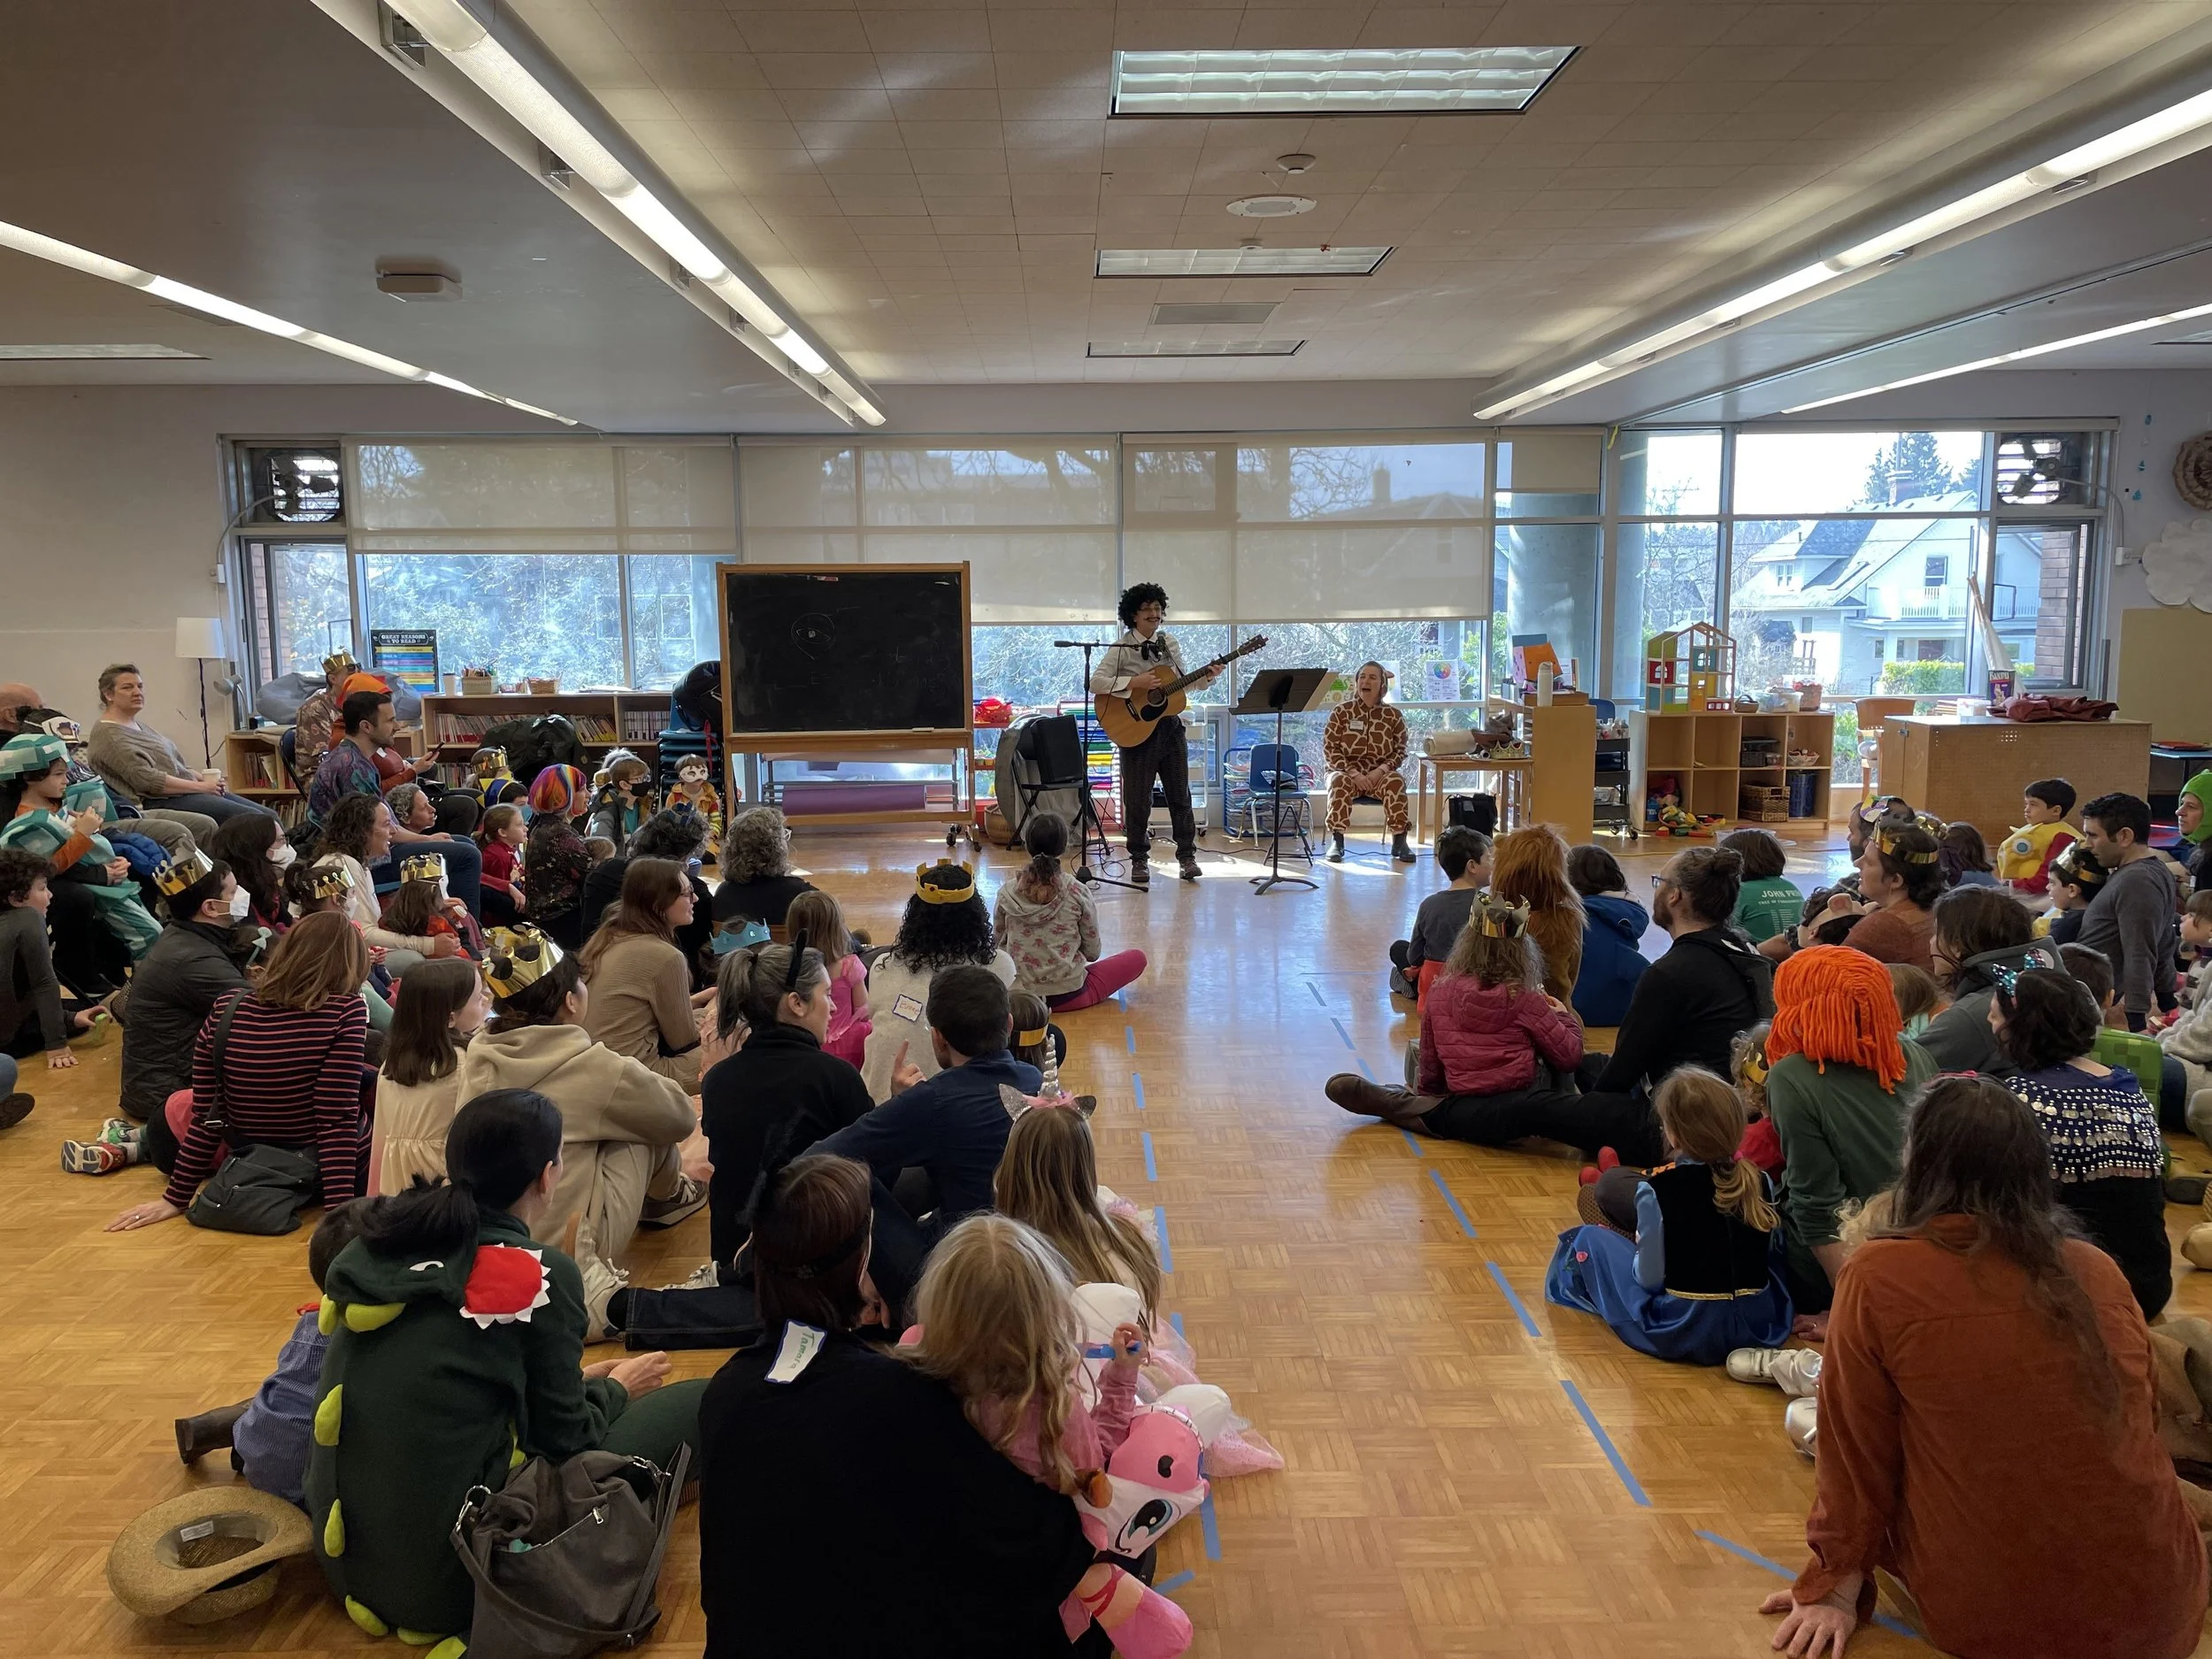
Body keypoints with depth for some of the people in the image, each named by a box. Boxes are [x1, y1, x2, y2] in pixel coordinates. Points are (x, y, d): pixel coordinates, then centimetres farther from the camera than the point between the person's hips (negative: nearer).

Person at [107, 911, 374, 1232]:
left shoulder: (225, 1011, -8)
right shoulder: (346, 1010, -19)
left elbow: (206, 1116, -4)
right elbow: (338, 1118, -25)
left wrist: (176, 1198, 5)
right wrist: (340, 1208, -24)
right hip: (338, 1171, -5)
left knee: (180, 1105, 32)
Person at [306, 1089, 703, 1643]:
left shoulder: (379, 1246, 4)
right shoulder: (538, 1274, -14)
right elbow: (564, 1447, -4)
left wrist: (572, 1380, 24)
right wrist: (615, 1390, 17)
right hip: (447, 1577, -7)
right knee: (694, 1404, 0)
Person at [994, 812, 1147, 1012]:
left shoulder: (1007, 893, -8)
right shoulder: (1077, 892, -14)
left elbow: (998, 945, 5)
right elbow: (1093, 953, -4)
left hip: (1018, 994, 3)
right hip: (1068, 995, -3)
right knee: (1137, 958, 15)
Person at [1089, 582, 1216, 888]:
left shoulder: (1169, 643, 8)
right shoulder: (1121, 648, -8)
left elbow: (1182, 683, 16)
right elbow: (1096, 683, -17)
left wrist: (1207, 678, -2)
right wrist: (1135, 683, -23)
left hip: (1170, 726, 4)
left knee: (1179, 794, 7)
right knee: (1138, 799, 1)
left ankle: (1187, 856, 15)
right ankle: (1139, 861, 12)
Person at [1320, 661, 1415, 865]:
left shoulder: (1393, 716, 3)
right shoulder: (1341, 711, 0)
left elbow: (1400, 751, 5)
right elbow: (1329, 749, -4)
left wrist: (1381, 770, -15)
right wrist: (1354, 774, -16)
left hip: (1380, 774, 1)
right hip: (1347, 772, -1)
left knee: (1396, 781, -31)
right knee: (1340, 782, -35)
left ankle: (1399, 840, -25)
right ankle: (1336, 841, -31)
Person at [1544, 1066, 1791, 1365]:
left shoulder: (1658, 1188, -17)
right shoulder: (1759, 1182, -4)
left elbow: (1650, 1278, -14)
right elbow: (1774, 1253, 8)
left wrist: (1641, 1245, 7)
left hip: (1684, 1332, -5)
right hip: (1762, 1326, 5)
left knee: (1588, 1238, 11)